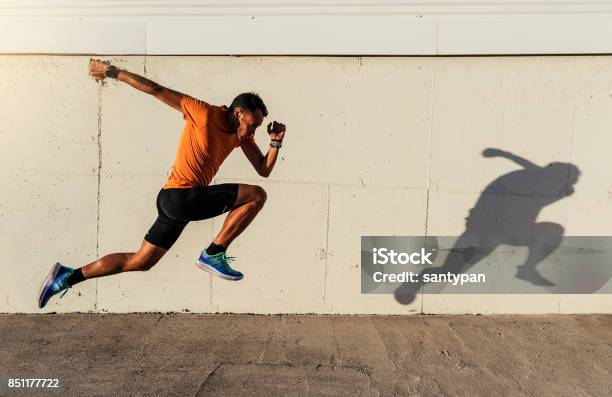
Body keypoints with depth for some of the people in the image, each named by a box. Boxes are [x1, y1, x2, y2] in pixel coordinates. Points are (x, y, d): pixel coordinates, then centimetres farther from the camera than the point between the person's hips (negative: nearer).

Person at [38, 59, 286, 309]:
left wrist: (276, 142, -4)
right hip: (179, 196, -8)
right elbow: (156, 90, -7)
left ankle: (68, 276, 27)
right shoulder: (205, 113, -11)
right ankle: (214, 255, -8)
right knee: (257, 196, -12)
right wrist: (112, 72, -3)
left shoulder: (242, 135, 11)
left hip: (176, 201, 8)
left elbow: (264, 170, 10)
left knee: (139, 262, 16)